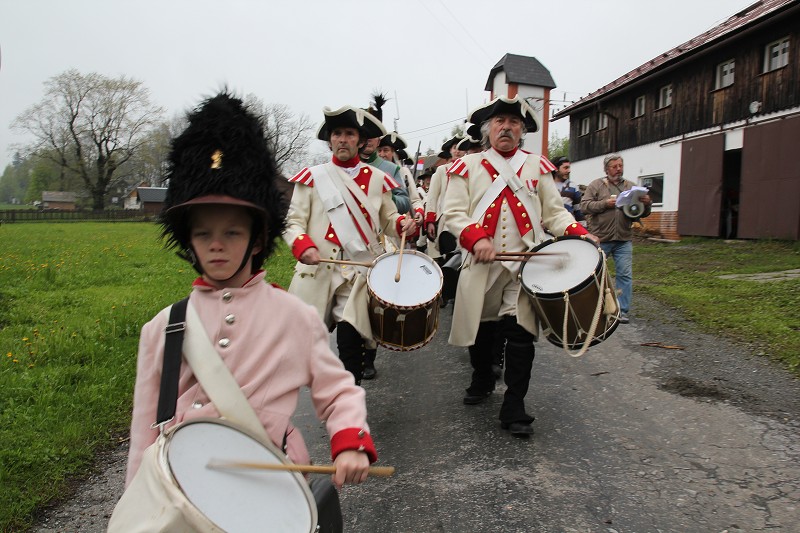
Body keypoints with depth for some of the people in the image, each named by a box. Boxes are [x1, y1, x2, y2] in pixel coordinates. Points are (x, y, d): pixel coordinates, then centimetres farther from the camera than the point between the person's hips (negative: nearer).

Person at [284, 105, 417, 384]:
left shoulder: (377, 179, 11)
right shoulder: (312, 178, 5)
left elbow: (388, 220, 19)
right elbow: (293, 222, 1)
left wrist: (404, 223, -4)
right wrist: (303, 246, -19)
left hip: (359, 275, 0)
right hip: (316, 273, 0)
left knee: (350, 342, -9)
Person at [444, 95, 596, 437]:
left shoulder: (537, 167, 12)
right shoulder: (467, 166, 6)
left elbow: (554, 212, 11)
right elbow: (453, 213, -1)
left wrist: (577, 233, -8)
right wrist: (476, 238, -20)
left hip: (525, 266, 0)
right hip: (481, 267, 0)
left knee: (520, 334, -7)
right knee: (481, 330, 14)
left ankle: (514, 408, 4)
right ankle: (482, 380, 41)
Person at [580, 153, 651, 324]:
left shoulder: (631, 187, 11)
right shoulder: (596, 185, 2)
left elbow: (642, 214, 12)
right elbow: (584, 206, -8)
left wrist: (647, 203, -9)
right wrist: (605, 203, -18)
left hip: (624, 240, 3)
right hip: (600, 238, -2)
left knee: (625, 275, 0)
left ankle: (623, 310, 9)